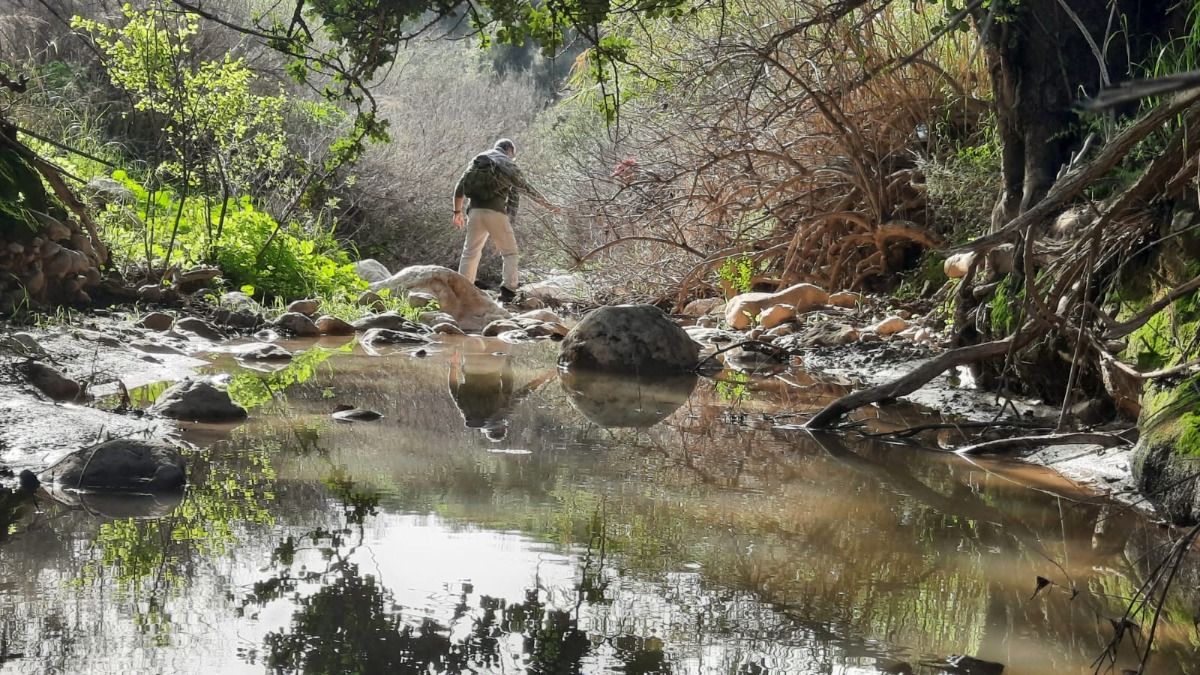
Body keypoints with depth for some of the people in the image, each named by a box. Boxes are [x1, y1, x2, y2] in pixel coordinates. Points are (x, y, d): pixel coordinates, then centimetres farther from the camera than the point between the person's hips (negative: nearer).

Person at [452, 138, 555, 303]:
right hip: (496, 212, -3)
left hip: (475, 211, 3)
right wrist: (548, 204, 21)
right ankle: (508, 288, -6)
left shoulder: (477, 159, 19)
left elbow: (460, 186, 13)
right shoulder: (509, 164, 9)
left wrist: (458, 212, 18)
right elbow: (526, 188, 10)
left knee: (470, 252, 10)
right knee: (509, 252, 7)